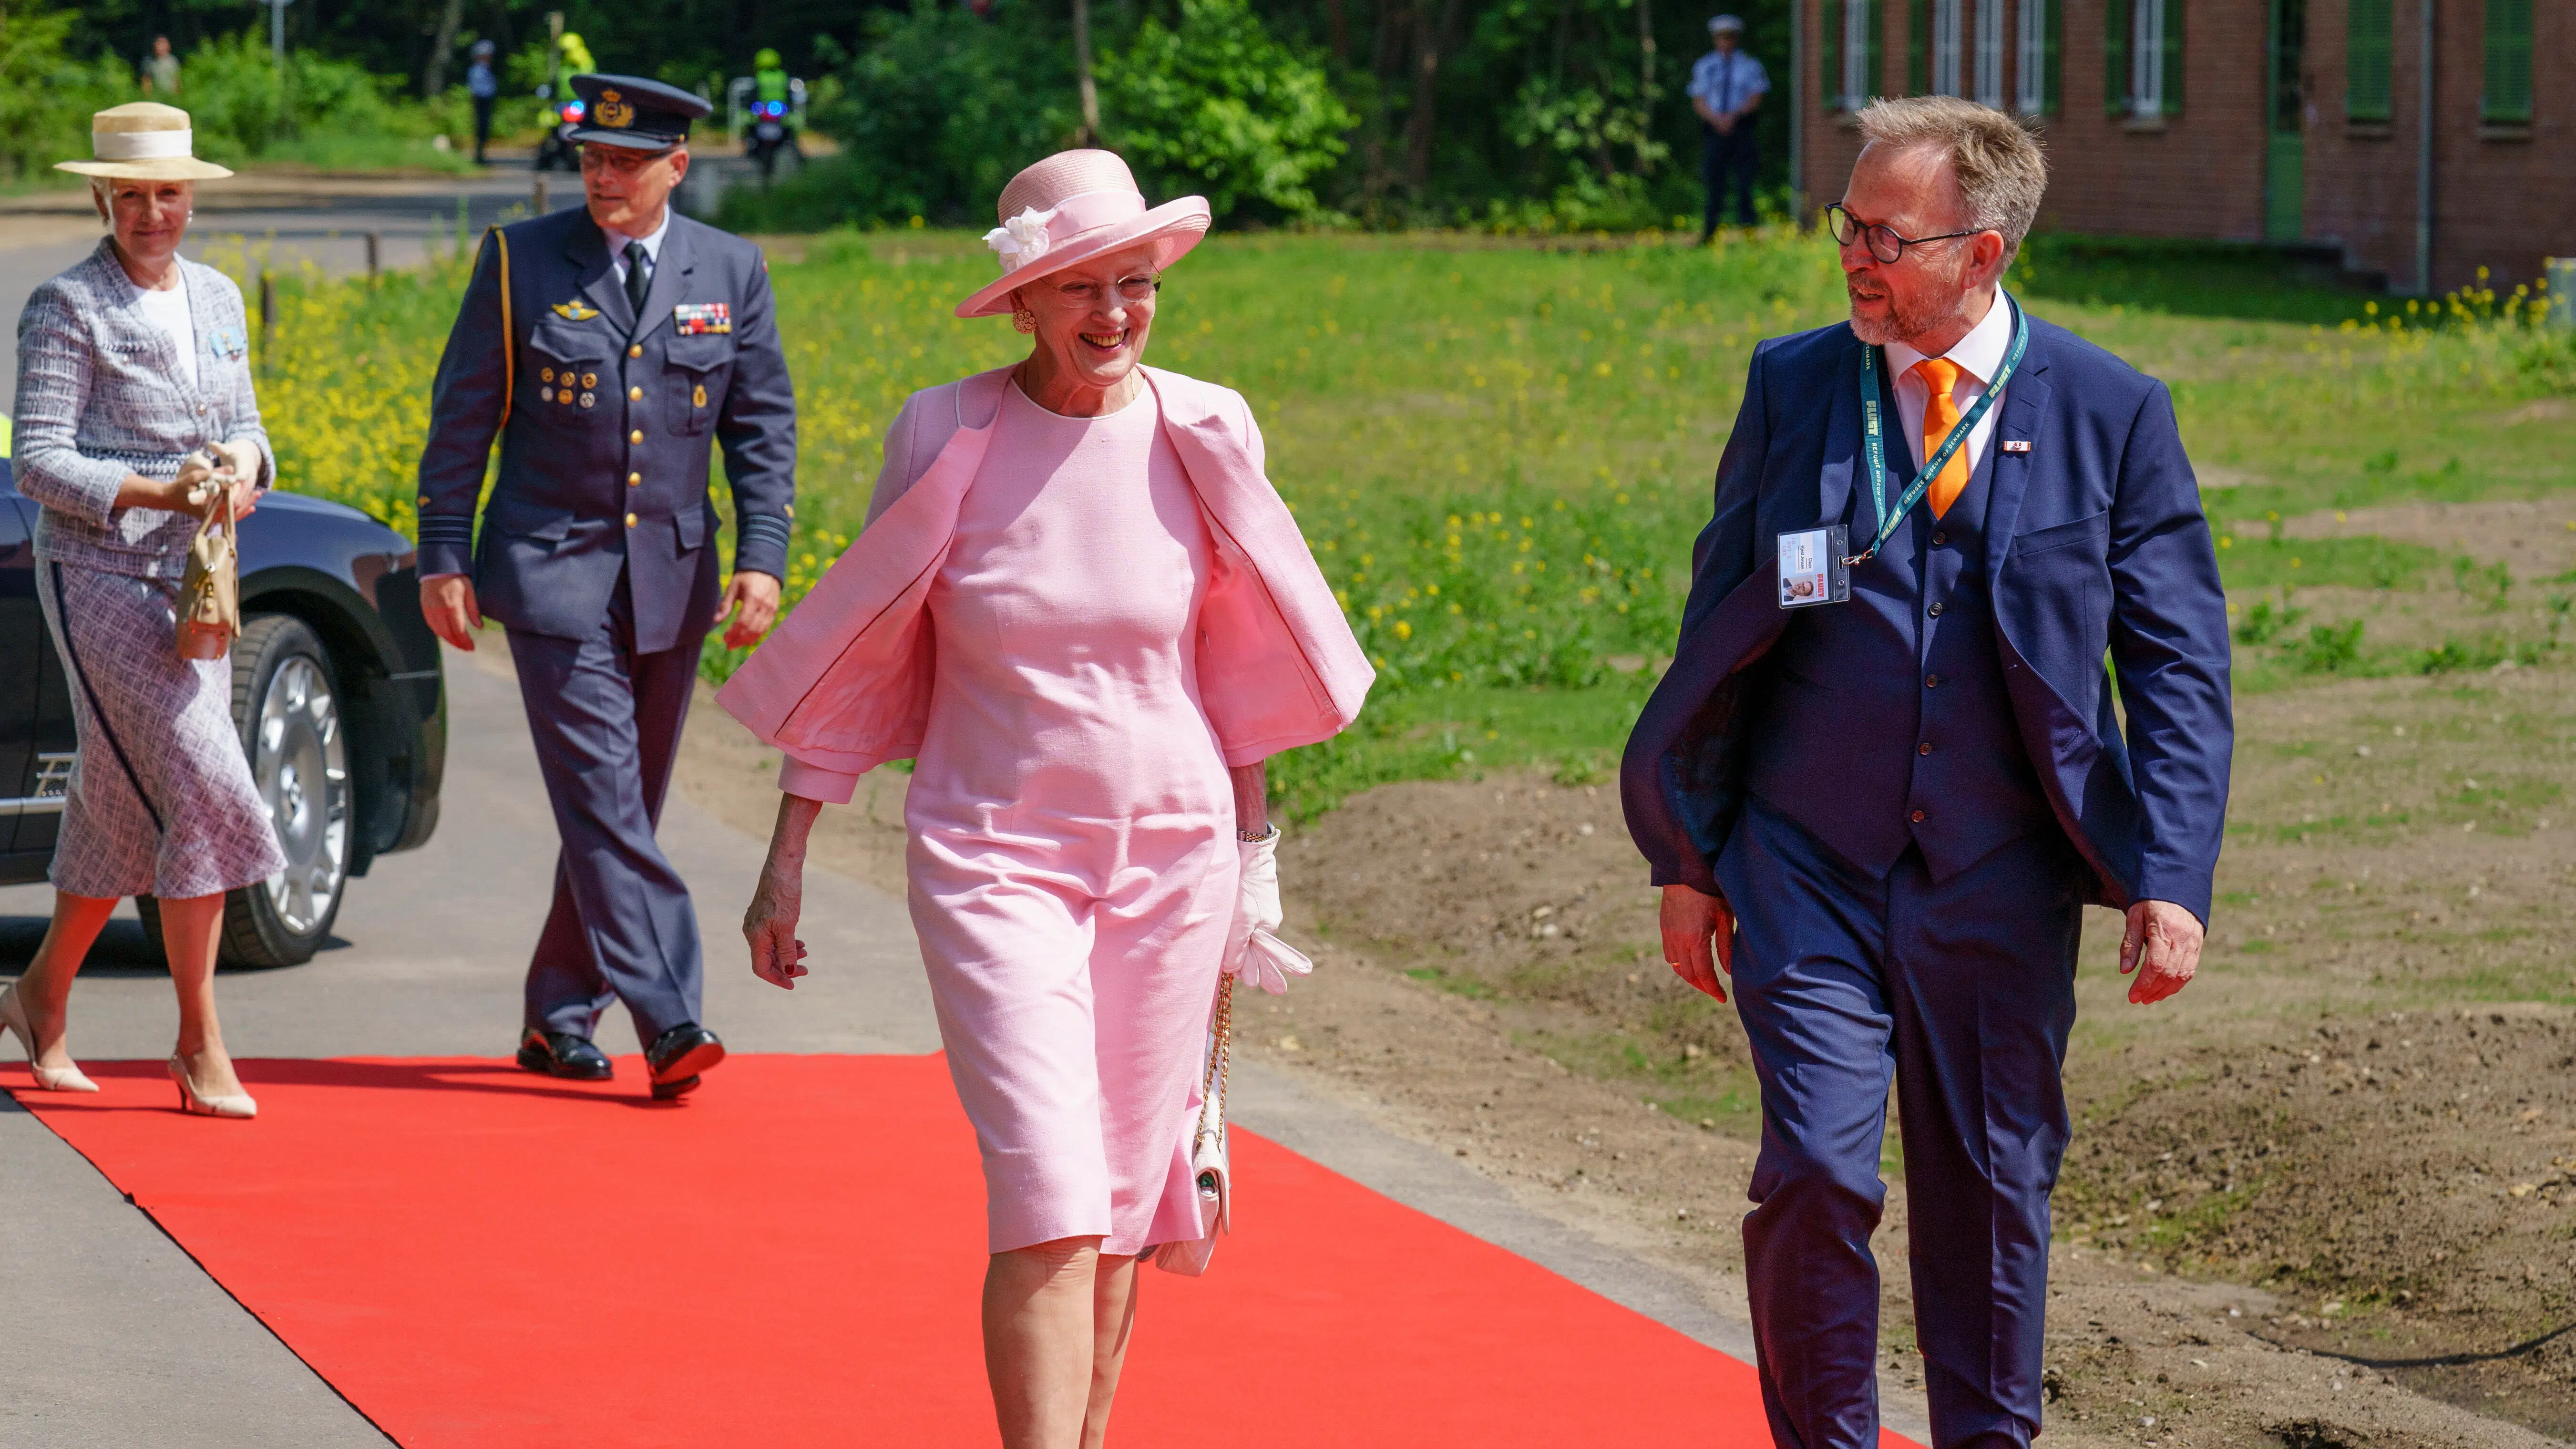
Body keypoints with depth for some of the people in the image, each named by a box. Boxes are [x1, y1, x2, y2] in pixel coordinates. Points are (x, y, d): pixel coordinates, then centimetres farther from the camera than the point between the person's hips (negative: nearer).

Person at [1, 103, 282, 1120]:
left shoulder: (219, 300, 12)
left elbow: (245, 426, 18)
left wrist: (241, 464, -6)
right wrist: (155, 494, -23)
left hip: (192, 579, 7)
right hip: (97, 576, -7)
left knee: (128, 810, 11)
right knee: (201, 792, -14)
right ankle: (199, 1044, -8)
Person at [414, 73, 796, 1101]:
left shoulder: (730, 272, 5)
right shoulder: (521, 262, 0)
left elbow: (764, 426, 7)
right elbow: (462, 418, 3)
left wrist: (762, 559, -4)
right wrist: (443, 558, -1)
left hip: (671, 581, 3)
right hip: (553, 571, -3)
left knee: (623, 810, 8)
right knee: (601, 798, -14)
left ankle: (558, 1019, 19)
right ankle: (667, 1025, -21)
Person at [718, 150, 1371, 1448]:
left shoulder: (1202, 434, 0)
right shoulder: (947, 438, -5)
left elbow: (1245, 669, 11)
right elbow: (857, 657, 4)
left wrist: (1253, 856, 12)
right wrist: (787, 856, 4)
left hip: (1171, 855, 2)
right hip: (993, 855, -2)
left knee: (1120, 1202, 8)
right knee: (1047, 1200, -14)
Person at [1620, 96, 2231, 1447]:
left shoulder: (2110, 412, -2)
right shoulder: (1791, 385, 2)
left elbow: (2181, 665, 0)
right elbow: (1721, 622, 8)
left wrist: (2170, 878, -9)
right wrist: (1688, 859, 6)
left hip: (2000, 882, 0)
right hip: (1807, 868, 0)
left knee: (1993, 1188, 9)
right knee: (1816, 1170, -11)